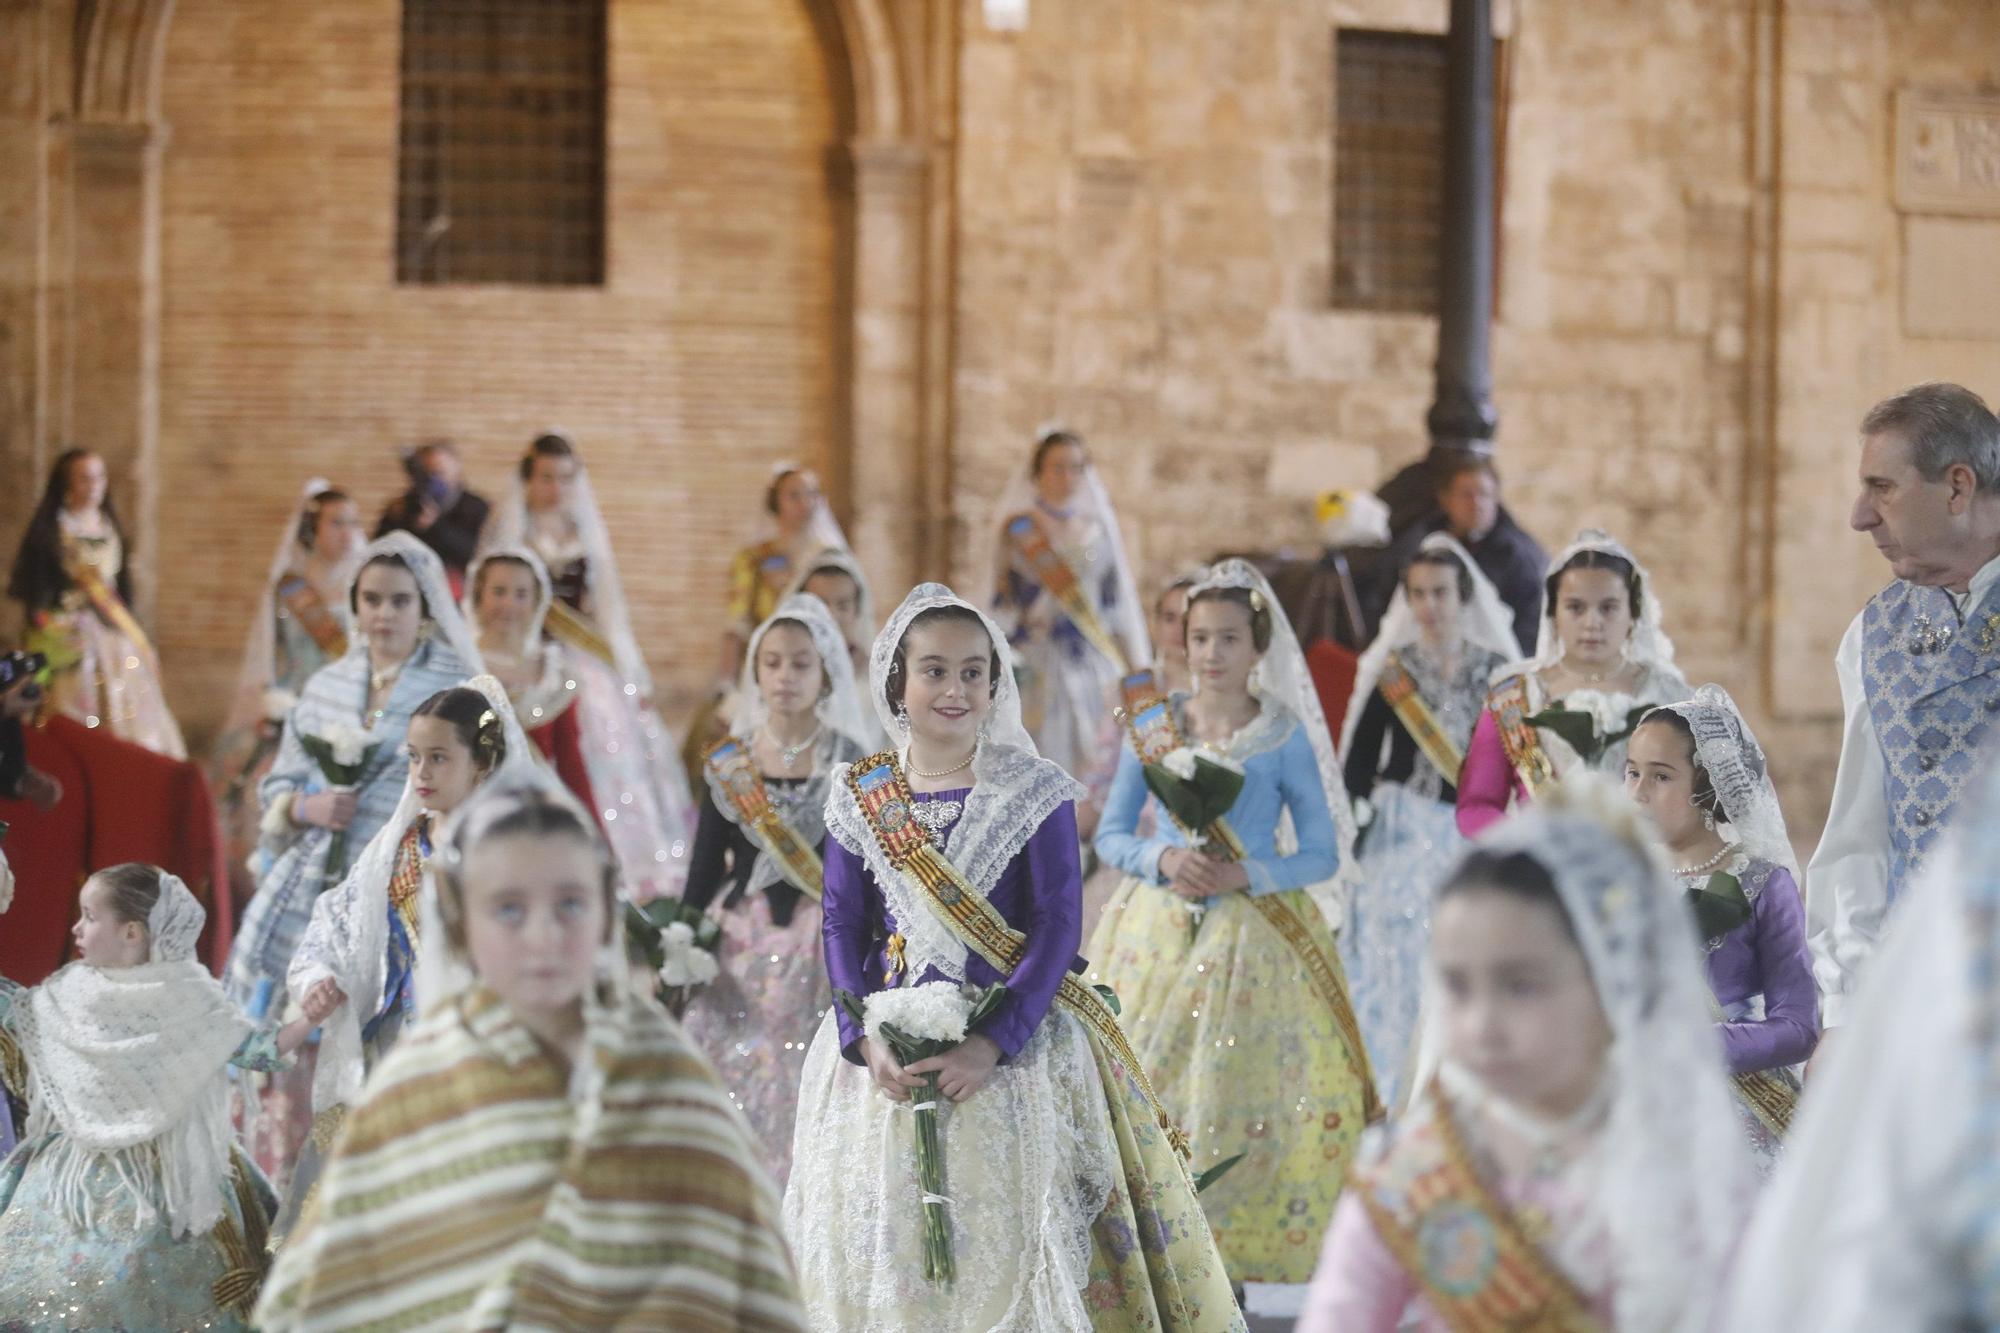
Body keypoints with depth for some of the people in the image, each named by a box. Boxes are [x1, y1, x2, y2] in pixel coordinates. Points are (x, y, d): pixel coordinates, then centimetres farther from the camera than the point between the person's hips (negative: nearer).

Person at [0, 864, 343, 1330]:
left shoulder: (187, 995, -10)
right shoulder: (73, 990, 2)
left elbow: (254, 1047, -10)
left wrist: (308, 1021, -24)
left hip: (159, 1176, -5)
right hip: (81, 1167, 5)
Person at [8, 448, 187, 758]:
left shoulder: (109, 526, 11)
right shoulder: (49, 530, -7)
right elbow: (35, 590, -9)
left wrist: (133, 633, 13)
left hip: (115, 631, 6)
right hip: (67, 635, -6)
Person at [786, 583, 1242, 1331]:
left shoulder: (1033, 793, -3)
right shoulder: (859, 798, 5)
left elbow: (1056, 926, -8)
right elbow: (842, 927, 4)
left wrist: (991, 1044, -19)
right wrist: (867, 1041, -12)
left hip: (1012, 1050, -2)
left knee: (1011, 1242, -3)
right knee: (880, 1247, 4)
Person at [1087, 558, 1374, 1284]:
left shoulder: (1284, 737, -2)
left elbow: (1322, 854, -1)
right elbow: (1110, 835, 8)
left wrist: (1245, 876, -16)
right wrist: (1164, 859, -12)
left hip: (1254, 936, -2)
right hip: (1156, 931, 2)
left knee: (1241, 1085, -5)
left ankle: (1239, 1248, 4)